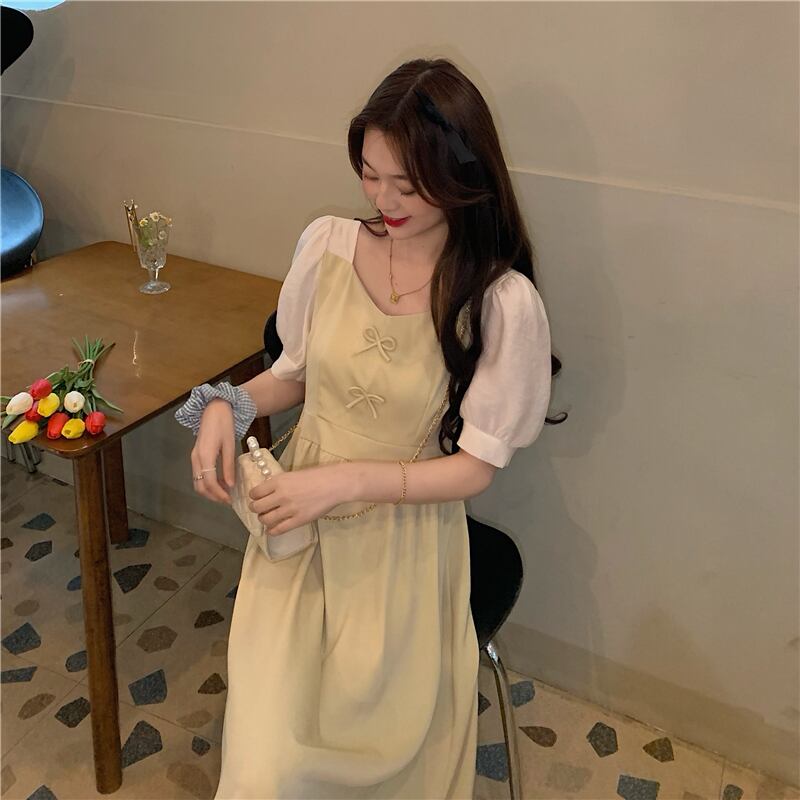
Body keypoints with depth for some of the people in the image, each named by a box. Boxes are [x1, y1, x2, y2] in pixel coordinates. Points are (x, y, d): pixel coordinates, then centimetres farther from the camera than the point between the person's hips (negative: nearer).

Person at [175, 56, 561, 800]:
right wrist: (226, 404, -10)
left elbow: (475, 466, -12)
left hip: (401, 549, -2)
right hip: (295, 527, 3)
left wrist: (347, 479, -22)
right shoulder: (327, 244, -6)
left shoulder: (502, 300, -17)